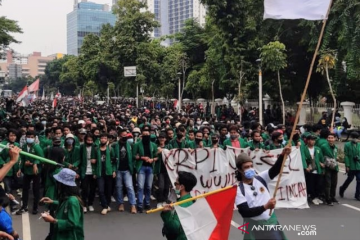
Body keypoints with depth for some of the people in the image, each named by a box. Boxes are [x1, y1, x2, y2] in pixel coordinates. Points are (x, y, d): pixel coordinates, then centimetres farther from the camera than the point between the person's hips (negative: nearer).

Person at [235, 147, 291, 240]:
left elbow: (275, 169, -16)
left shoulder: (261, 178, -3)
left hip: (271, 222, 4)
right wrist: (265, 207, -28)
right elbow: (245, 213, -20)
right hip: (254, 227, -3)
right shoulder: (239, 190, -13)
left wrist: (282, 155, -34)